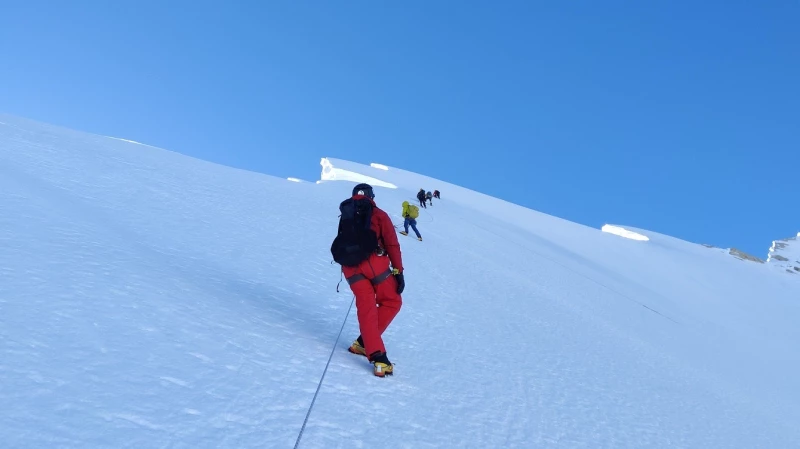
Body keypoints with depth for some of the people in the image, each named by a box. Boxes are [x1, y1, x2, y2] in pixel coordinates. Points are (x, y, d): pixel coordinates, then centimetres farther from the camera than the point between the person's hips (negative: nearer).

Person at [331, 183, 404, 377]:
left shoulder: (345, 217, 23)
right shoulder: (379, 215, 8)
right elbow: (392, 244, 0)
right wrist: (398, 270, 0)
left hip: (350, 267, 4)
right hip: (373, 263, -4)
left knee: (366, 307, 7)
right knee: (392, 302, 13)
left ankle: (377, 356, -6)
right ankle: (364, 342, 8)